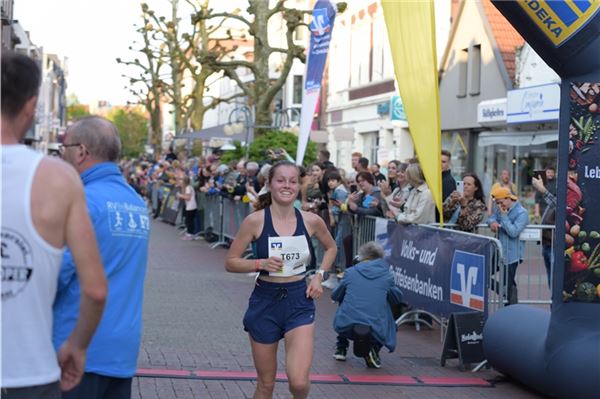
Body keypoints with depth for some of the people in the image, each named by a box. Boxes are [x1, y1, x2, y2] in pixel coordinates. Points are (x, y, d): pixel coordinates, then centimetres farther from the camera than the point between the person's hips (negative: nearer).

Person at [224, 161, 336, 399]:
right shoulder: (255, 221, -9)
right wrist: (260, 263, -19)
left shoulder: (311, 221, -2)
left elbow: (331, 247, 18)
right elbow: (230, 262, -3)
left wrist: (320, 275, 3)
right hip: (265, 302, -1)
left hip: (299, 302, 1)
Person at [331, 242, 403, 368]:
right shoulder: (386, 275, 6)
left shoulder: (350, 272, 6)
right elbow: (398, 299, 19)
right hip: (375, 329, -2)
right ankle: (374, 349, 4)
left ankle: (341, 349, 31)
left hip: (346, 328, 2)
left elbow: (335, 296, 18)